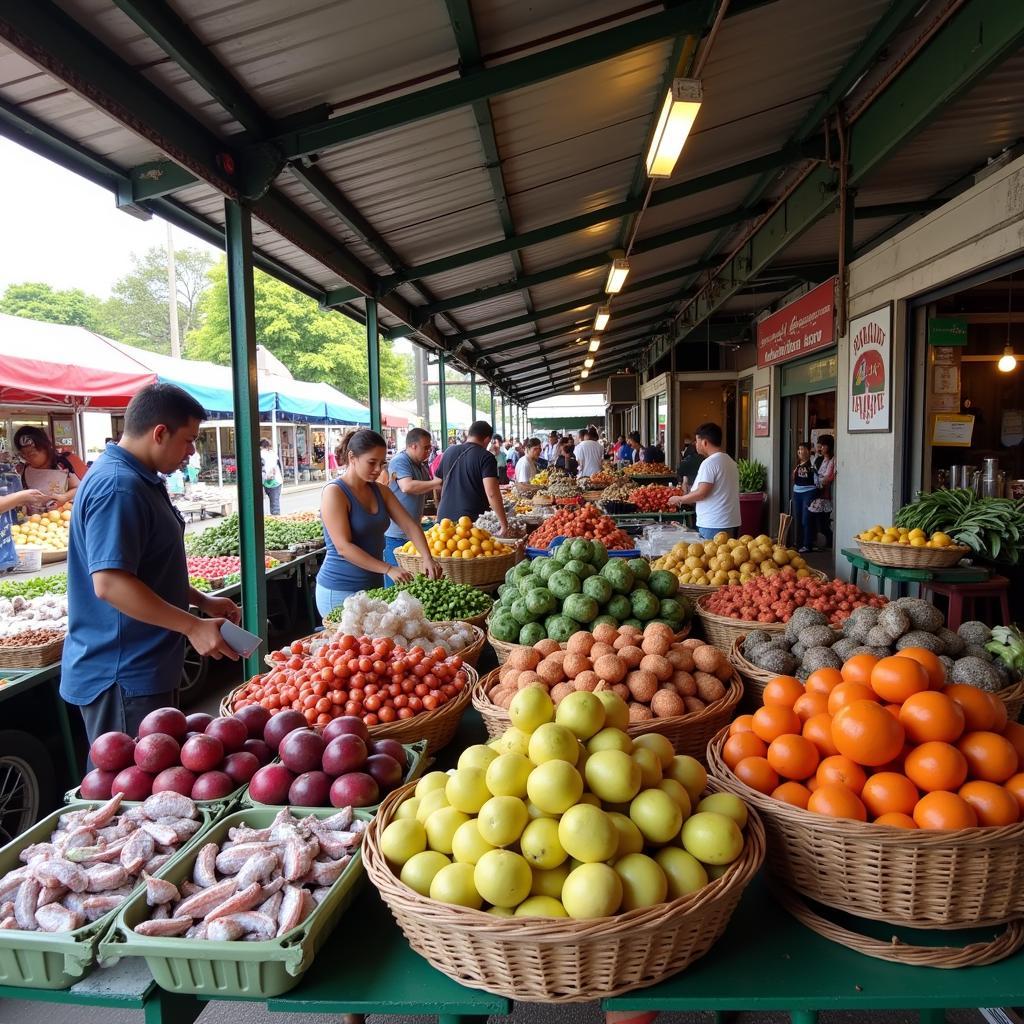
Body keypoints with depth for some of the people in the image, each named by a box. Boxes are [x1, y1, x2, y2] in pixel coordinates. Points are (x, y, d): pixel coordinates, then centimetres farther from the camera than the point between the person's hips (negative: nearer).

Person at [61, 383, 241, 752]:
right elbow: (109, 583, -29)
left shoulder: (139, 480, 12)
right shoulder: (118, 487, -22)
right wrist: (193, 626, -25)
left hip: (142, 667, 10)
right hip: (123, 677, -10)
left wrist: (201, 601, 14)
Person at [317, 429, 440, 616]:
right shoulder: (334, 492, -13)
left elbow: (410, 526, 2)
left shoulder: (381, 491, 8)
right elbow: (343, 547, -20)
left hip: (374, 585, 6)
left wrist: (427, 558, -16)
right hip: (340, 591, -6)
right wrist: (388, 569, -26)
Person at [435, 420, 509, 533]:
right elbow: (492, 493, -18)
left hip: (445, 517, 5)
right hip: (473, 519, -5)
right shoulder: (485, 457, -7)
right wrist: (504, 524, -15)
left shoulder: (449, 452, 11)